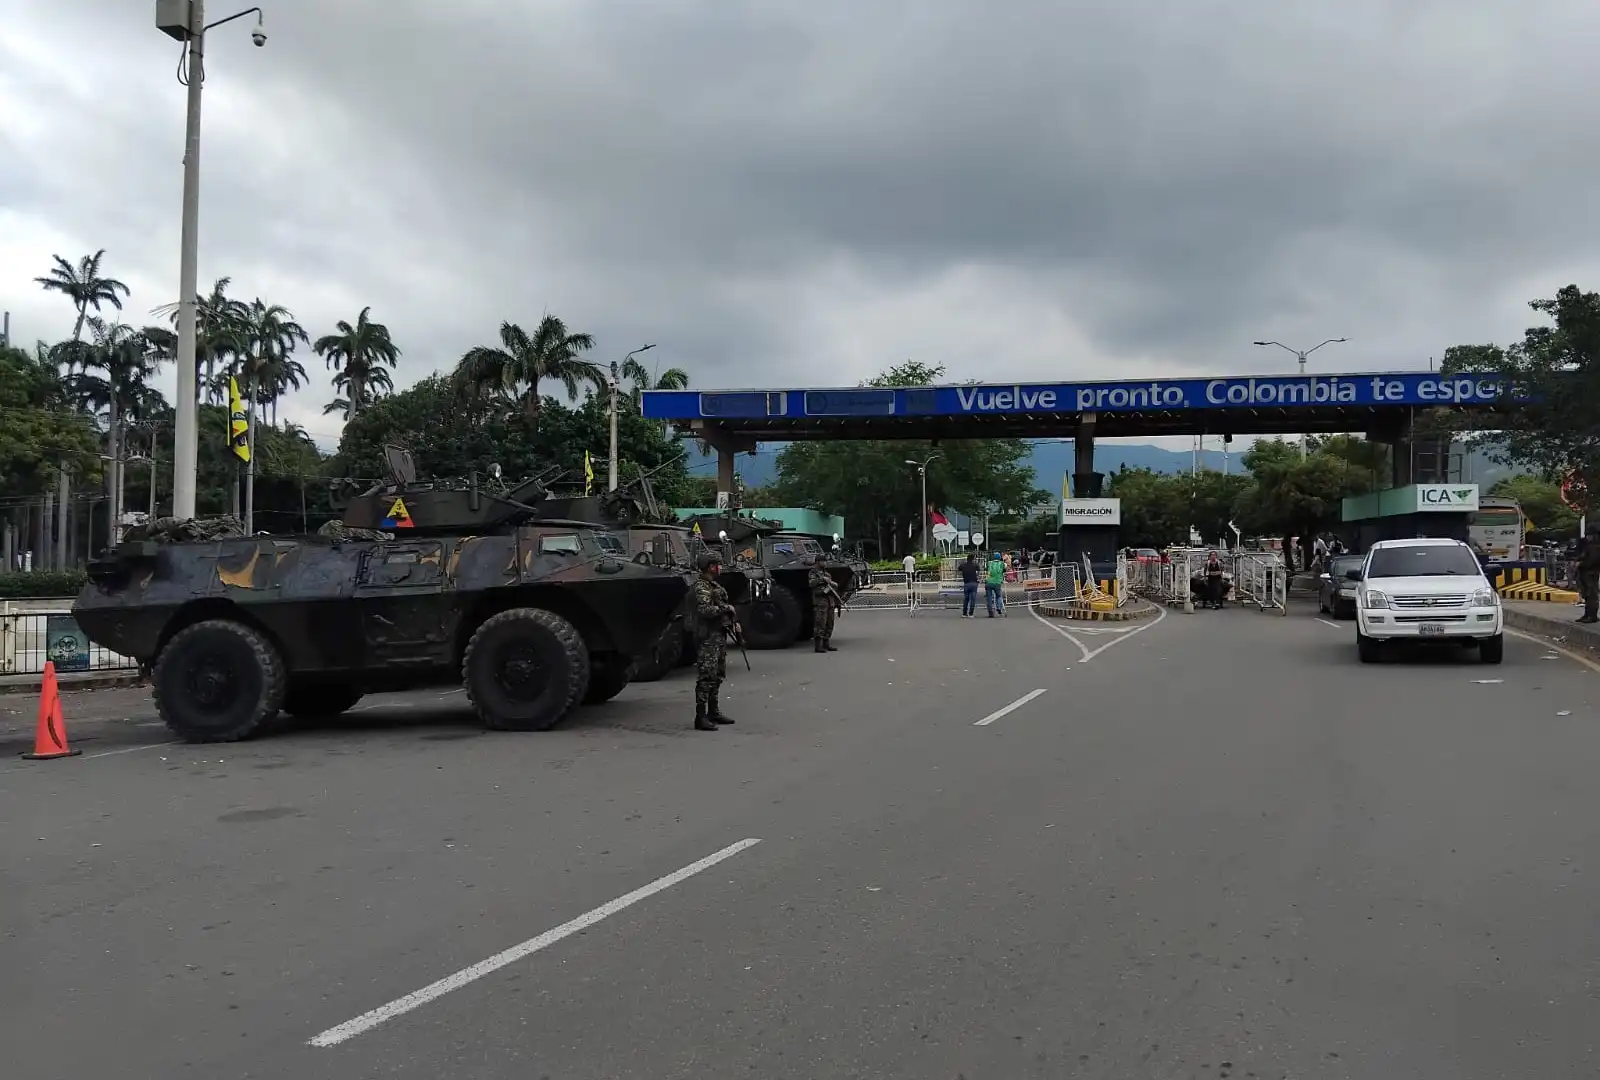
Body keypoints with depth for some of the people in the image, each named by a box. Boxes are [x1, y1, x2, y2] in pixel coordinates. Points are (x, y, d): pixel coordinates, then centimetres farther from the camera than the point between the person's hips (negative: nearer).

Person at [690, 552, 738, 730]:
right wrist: (725, 608, -14)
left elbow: (726, 605, 27)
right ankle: (700, 717, -10)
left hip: (719, 636, 10)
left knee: (717, 676, 16)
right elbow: (705, 610, -26)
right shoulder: (701, 587, -13)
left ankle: (713, 712, 25)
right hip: (708, 638, -10)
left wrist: (734, 621, 14)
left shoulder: (715, 586, 17)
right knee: (706, 678, -11)